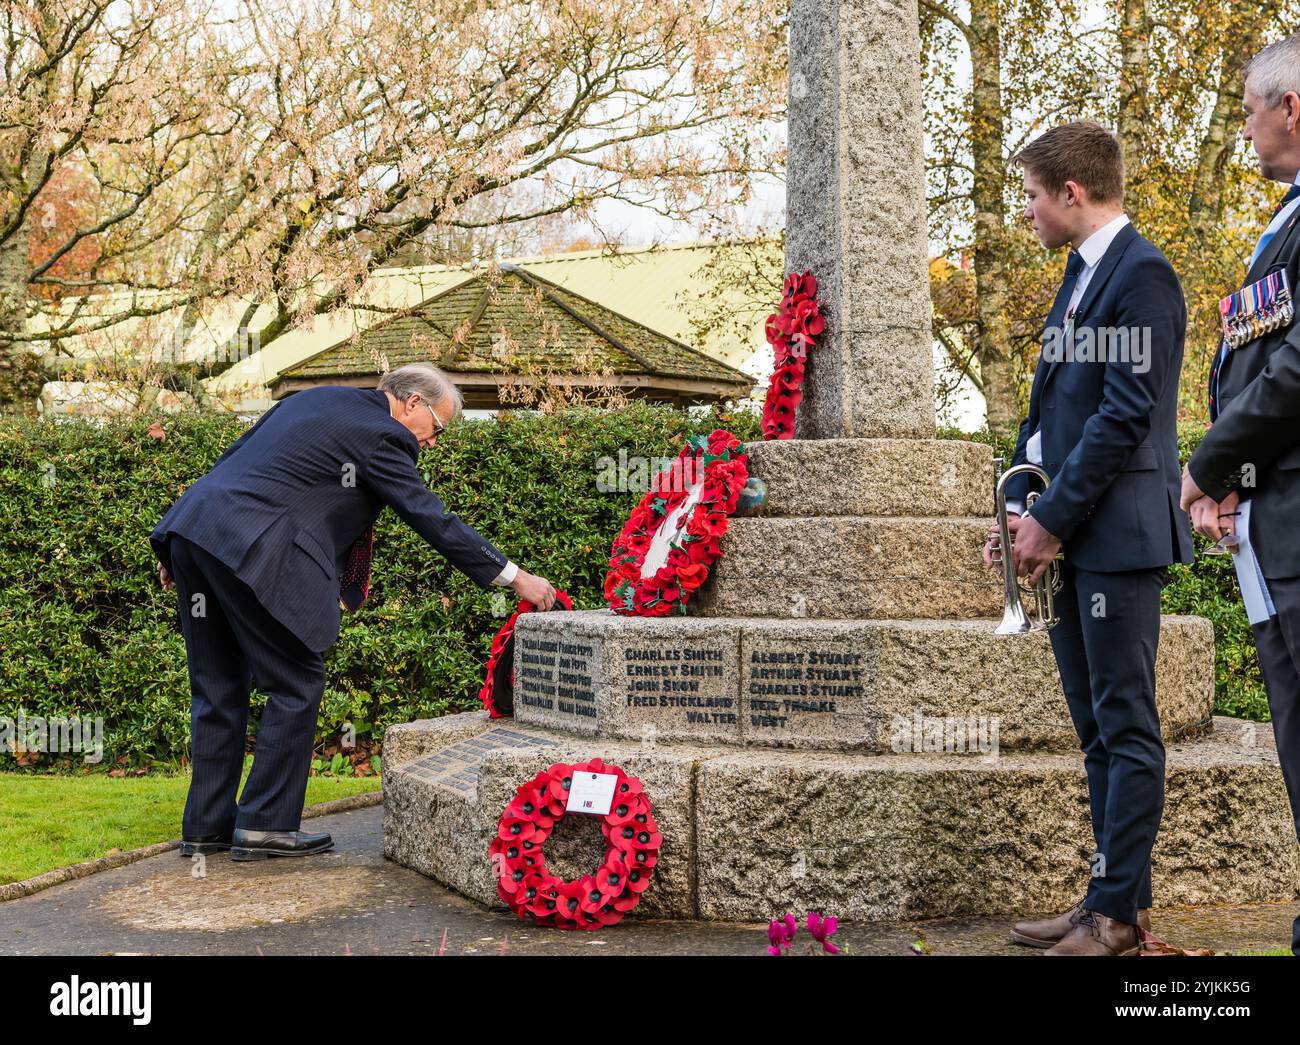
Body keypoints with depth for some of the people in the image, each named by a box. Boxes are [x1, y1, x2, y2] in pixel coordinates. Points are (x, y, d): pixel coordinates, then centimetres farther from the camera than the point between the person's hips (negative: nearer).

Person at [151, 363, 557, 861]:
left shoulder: (314, 401, 23)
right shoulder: (380, 435, -4)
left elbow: (230, 458, 24)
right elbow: (431, 519, -6)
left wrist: (182, 549, 25)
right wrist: (513, 576, -1)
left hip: (193, 527, 9)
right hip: (250, 552, -9)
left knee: (219, 687, 15)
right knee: (296, 683, 3)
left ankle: (207, 825, 22)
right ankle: (264, 825, 7)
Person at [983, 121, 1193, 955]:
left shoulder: (1141, 275, -10)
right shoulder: (1079, 276, 18)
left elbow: (1127, 413, -17)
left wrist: (1053, 519, -15)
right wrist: (1019, 508, 7)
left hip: (1118, 533, -9)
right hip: (1069, 539, 9)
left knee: (1126, 725, -3)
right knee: (1098, 728, 12)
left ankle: (1118, 915, 3)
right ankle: (1116, 899, 20)